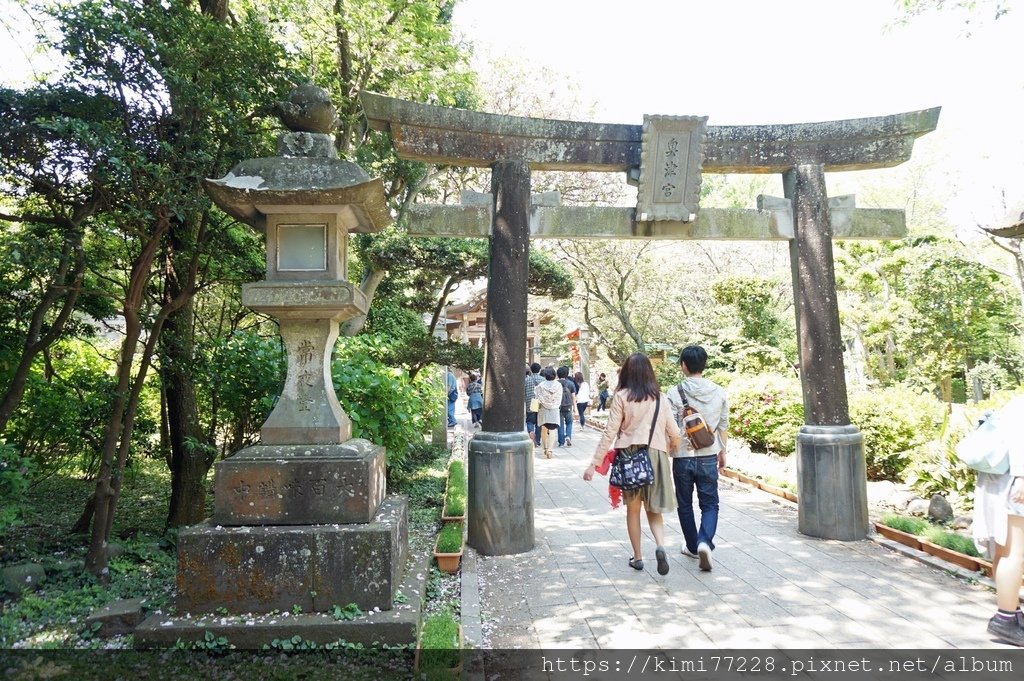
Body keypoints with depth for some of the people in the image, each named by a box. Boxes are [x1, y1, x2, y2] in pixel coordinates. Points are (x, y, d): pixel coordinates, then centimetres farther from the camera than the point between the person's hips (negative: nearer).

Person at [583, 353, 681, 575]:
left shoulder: (622, 396, -5)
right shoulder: (659, 398, 4)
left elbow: (610, 433, -8)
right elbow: (674, 434, 2)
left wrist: (594, 464, -5)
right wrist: (671, 451, 22)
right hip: (656, 455, 2)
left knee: (633, 509, 13)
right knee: (653, 509, 14)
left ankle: (637, 557, 19)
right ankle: (660, 545, -10)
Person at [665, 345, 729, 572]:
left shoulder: (675, 393, -11)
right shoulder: (719, 393, -1)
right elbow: (723, 427, 7)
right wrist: (722, 452, 20)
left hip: (683, 457, -2)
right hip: (709, 457, 2)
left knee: (685, 504, 15)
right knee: (710, 503, 10)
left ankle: (693, 546, 26)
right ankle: (705, 541, -12)